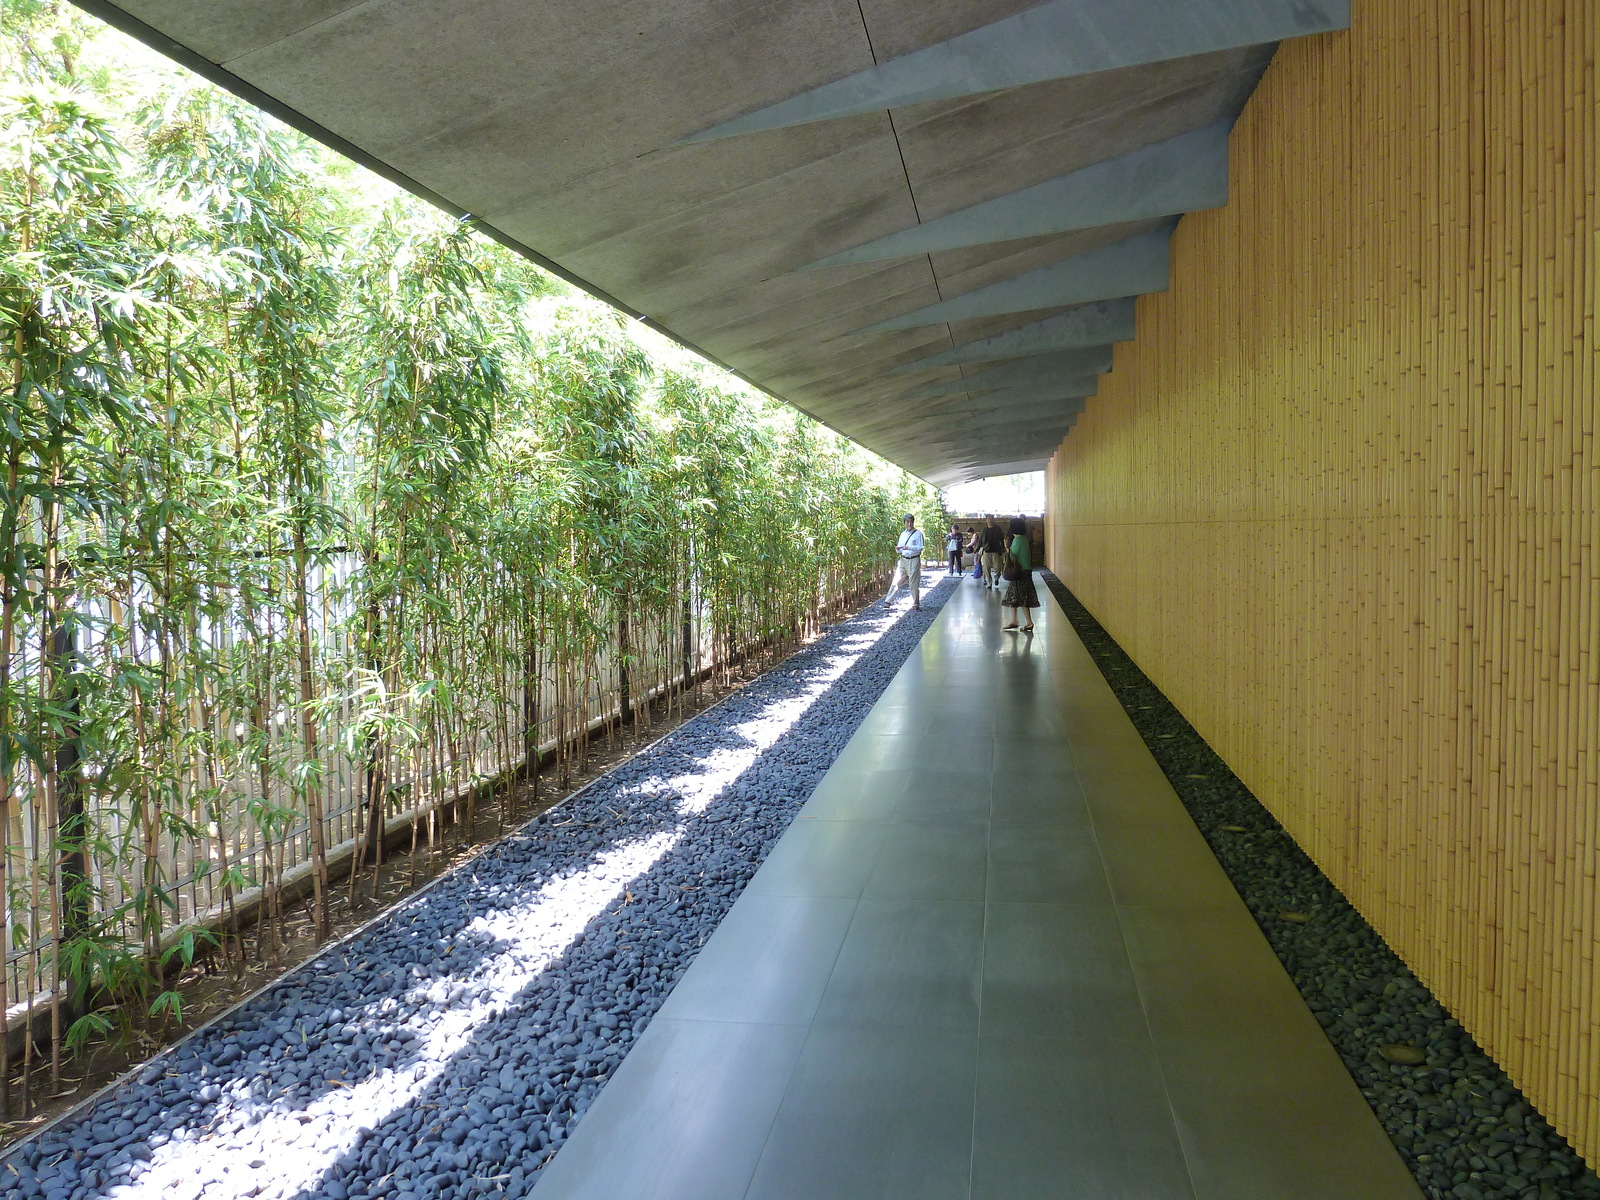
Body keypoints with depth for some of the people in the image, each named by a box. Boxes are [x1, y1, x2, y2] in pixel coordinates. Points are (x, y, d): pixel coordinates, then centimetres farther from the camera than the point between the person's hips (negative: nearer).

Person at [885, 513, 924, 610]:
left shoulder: (918, 534, -3)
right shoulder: (903, 534, 14)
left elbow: (920, 548, -11)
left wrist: (909, 547, -21)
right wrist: (898, 549, -7)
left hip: (914, 560, -5)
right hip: (903, 560, 5)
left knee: (914, 584, 1)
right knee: (896, 581, 1)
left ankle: (915, 605, 12)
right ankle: (888, 601, 4)